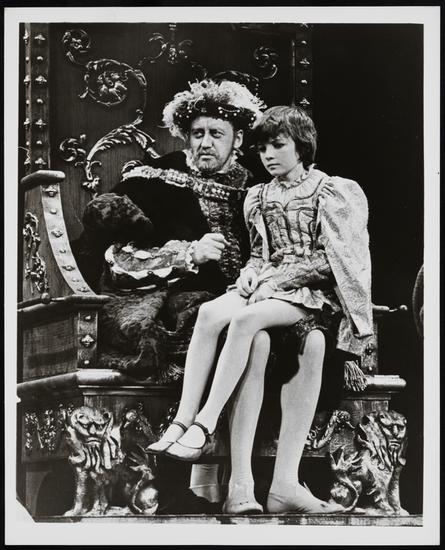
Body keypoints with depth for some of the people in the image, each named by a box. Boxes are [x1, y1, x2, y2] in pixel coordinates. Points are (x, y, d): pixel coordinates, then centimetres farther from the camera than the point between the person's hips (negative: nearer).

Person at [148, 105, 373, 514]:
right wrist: (252, 277, 2)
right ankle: (182, 421, -37)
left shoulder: (332, 193, 5)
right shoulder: (259, 197, 22)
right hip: (266, 284, 5)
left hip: (315, 291, -5)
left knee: (246, 318, -36)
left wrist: (281, 278, -12)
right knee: (210, 313, -29)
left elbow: (330, 259, -3)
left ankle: (205, 423, -38)